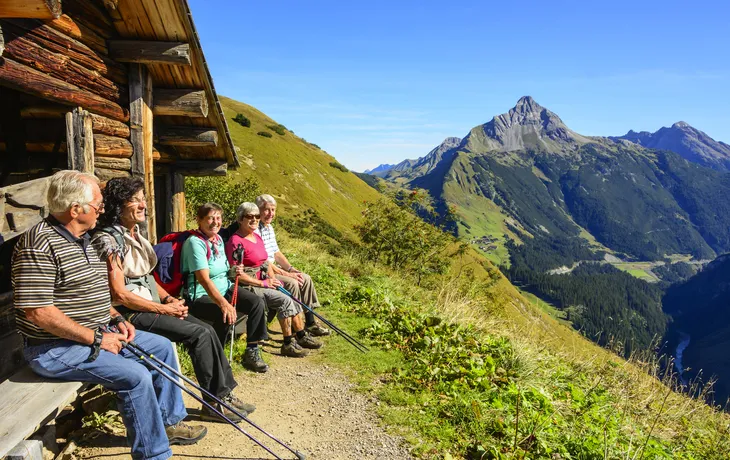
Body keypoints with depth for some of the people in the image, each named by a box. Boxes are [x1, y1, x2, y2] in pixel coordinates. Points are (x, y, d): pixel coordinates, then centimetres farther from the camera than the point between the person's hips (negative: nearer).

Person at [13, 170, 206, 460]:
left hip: (97, 333, 10)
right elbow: (38, 311, -27)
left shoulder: (81, 239, 10)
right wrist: (96, 338, -21)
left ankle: (169, 422, 24)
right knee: (135, 375, -24)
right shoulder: (40, 243, -22)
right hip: (55, 348, -10)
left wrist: (116, 320, 6)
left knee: (162, 346, 10)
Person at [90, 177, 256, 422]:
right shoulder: (109, 239, -15)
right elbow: (120, 295, -19)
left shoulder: (136, 234, 13)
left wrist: (169, 299, 2)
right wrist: (163, 309, -15)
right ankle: (215, 403, -7)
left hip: (151, 305, 8)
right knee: (200, 334, -18)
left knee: (207, 330, -6)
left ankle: (225, 391, 1)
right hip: (129, 313, -8)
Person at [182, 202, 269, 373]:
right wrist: (223, 303, -37)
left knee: (258, 302, -11)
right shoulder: (195, 242, -16)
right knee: (227, 316, -33)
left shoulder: (218, 239, 10)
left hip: (224, 288, 8)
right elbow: (204, 279, -27)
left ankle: (252, 352, -3)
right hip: (201, 295, -8)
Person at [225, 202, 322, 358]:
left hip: (264, 282, 9)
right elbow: (237, 274, -20)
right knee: (285, 301, -21)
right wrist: (263, 283, -16)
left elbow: (266, 262, 20)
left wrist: (273, 279, 2)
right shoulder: (236, 242, -16)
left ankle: (301, 336, 12)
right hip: (248, 286, -9)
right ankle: (288, 345, -11)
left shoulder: (257, 237, 12)